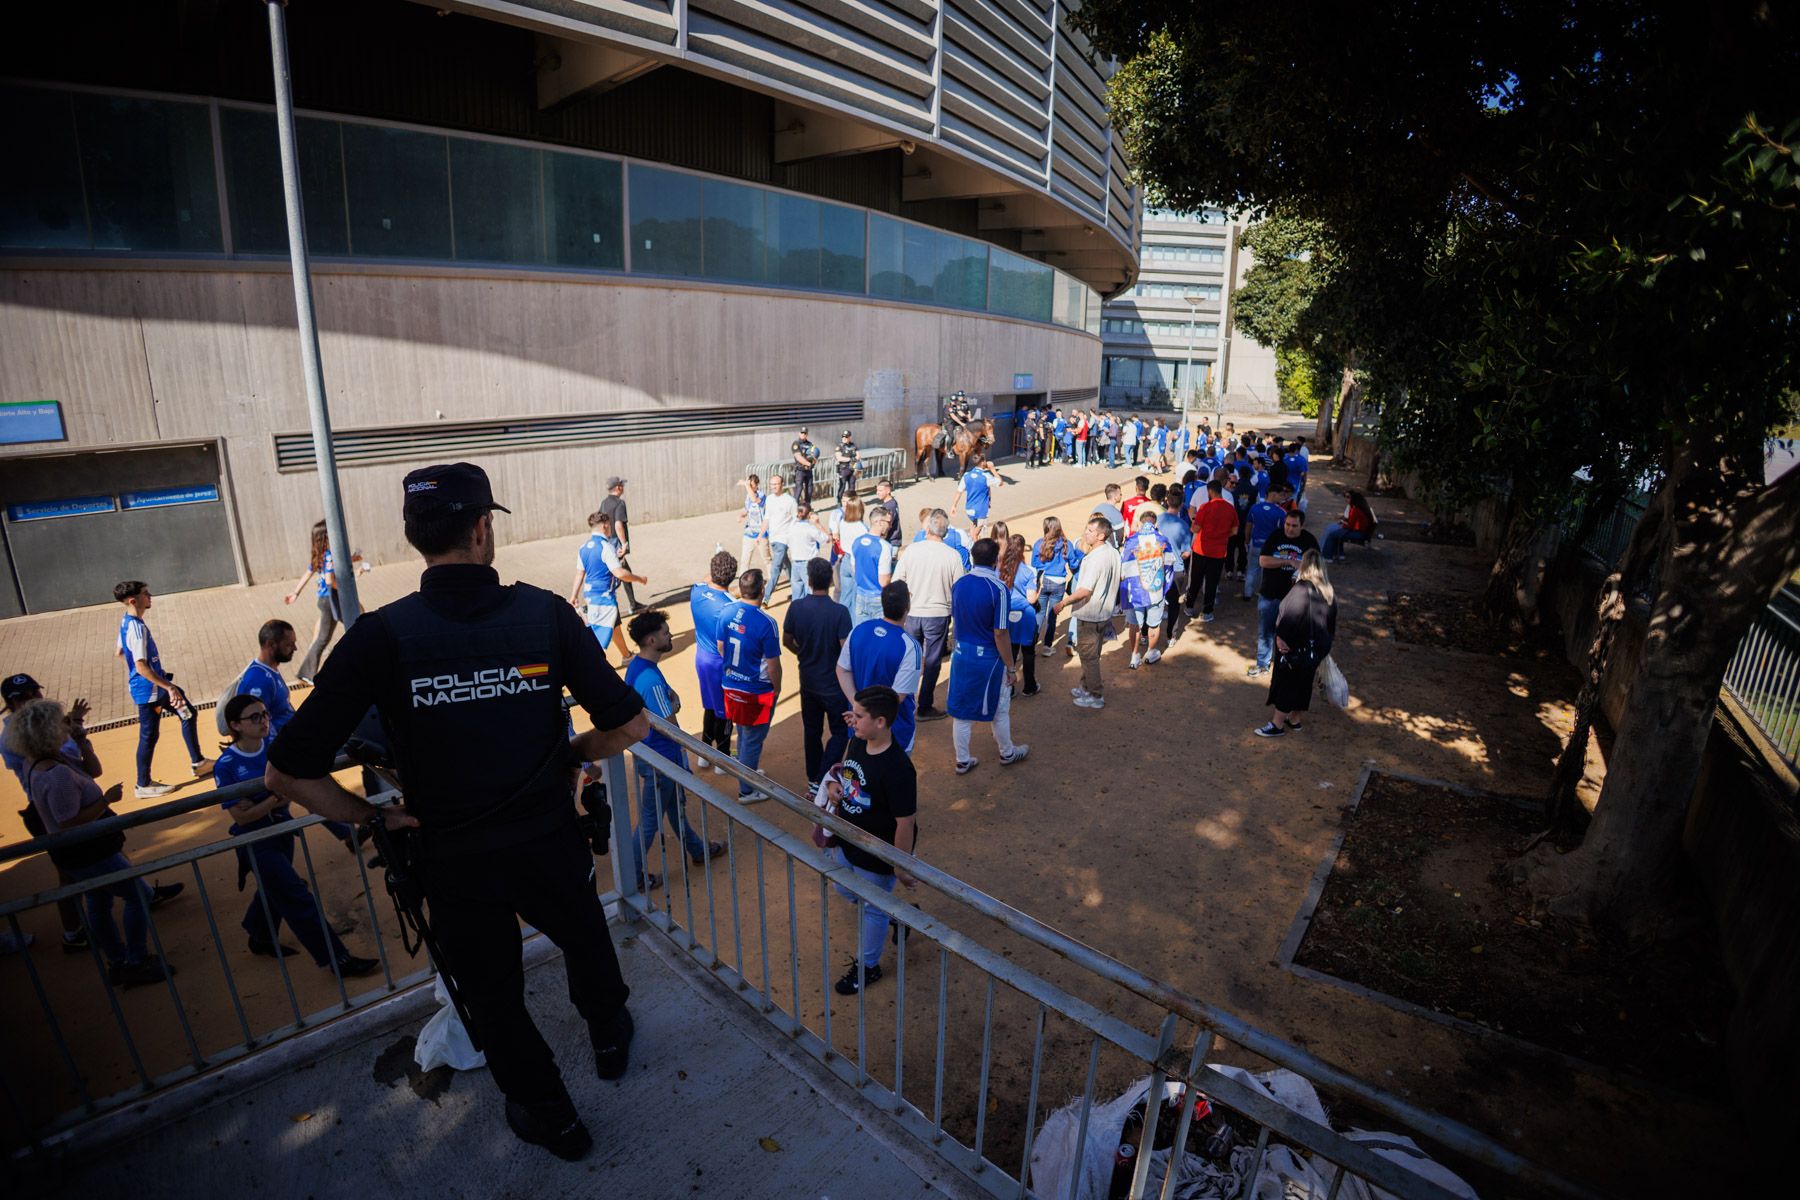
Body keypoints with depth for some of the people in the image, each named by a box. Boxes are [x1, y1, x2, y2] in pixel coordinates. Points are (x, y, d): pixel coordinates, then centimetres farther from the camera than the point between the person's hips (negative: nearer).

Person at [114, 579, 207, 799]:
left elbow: (120, 653, 18)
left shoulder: (127, 621, 5)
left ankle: (197, 762, 30)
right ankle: (143, 786, 16)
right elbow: (141, 667, -30)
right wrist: (170, 687, -30)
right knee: (149, 736, 3)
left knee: (187, 714, 19)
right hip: (149, 689, -10)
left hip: (154, 686, 10)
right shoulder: (136, 628, -25)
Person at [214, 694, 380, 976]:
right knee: (298, 899, -3)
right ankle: (337, 960, 4)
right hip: (256, 844, -5)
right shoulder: (226, 766, -19)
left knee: (274, 890, 25)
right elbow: (241, 816, -18)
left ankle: (261, 940, 52)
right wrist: (276, 798, -28)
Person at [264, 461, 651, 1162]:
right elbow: (627, 724, -13)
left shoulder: (381, 636, -16)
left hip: (452, 861, 0)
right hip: (548, 841, 1)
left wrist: (372, 816, 0)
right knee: (584, 938, 31)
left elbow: (288, 774, -16)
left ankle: (550, 1116, 46)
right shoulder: (546, 613, -16)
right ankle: (611, 1040, 58)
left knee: (494, 998, 25)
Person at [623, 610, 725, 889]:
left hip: (647, 751, 10)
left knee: (675, 805, 25)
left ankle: (697, 850, 43)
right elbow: (669, 726, -27)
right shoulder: (651, 680, -31)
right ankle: (633, 875, 23)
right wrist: (674, 704, -8)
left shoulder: (637, 665, -1)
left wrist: (668, 698, -5)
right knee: (651, 818, 7)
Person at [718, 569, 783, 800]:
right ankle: (747, 790, 23)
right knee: (753, 741, 10)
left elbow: (721, 647, 6)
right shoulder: (766, 623, -25)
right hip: (757, 691, -6)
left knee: (743, 734, 26)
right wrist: (777, 688, -1)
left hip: (731, 685, 6)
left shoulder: (726, 613, -7)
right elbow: (773, 664, -18)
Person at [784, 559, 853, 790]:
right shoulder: (839, 611, -22)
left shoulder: (796, 607, -9)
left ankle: (812, 779, 32)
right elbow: (846, 650, -21)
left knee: (811, 730, 20)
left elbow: (787, 641, 2)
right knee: (839, 732, 11)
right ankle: (821, 781, 2)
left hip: (808, 682, 4)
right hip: (834, 684, -4)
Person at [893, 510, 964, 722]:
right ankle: (925, 708, 19)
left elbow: (896, 582, -5)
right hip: (938, 615, -2)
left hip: (911, 614, 2)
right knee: (932, 662, 11)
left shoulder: (912, 549, -9)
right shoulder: (953, 556, -13)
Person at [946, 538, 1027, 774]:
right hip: (988, 658, -5)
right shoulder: (998, 589, -20)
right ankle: (1007, 753, 37)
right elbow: (1000, 633, -19)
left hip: (961, 654, 5)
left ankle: (963, 761, 26)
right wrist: (1010, 666, -9)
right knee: (1000, 710, 17)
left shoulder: (959, 584, -2)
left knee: (961, 709, 13)